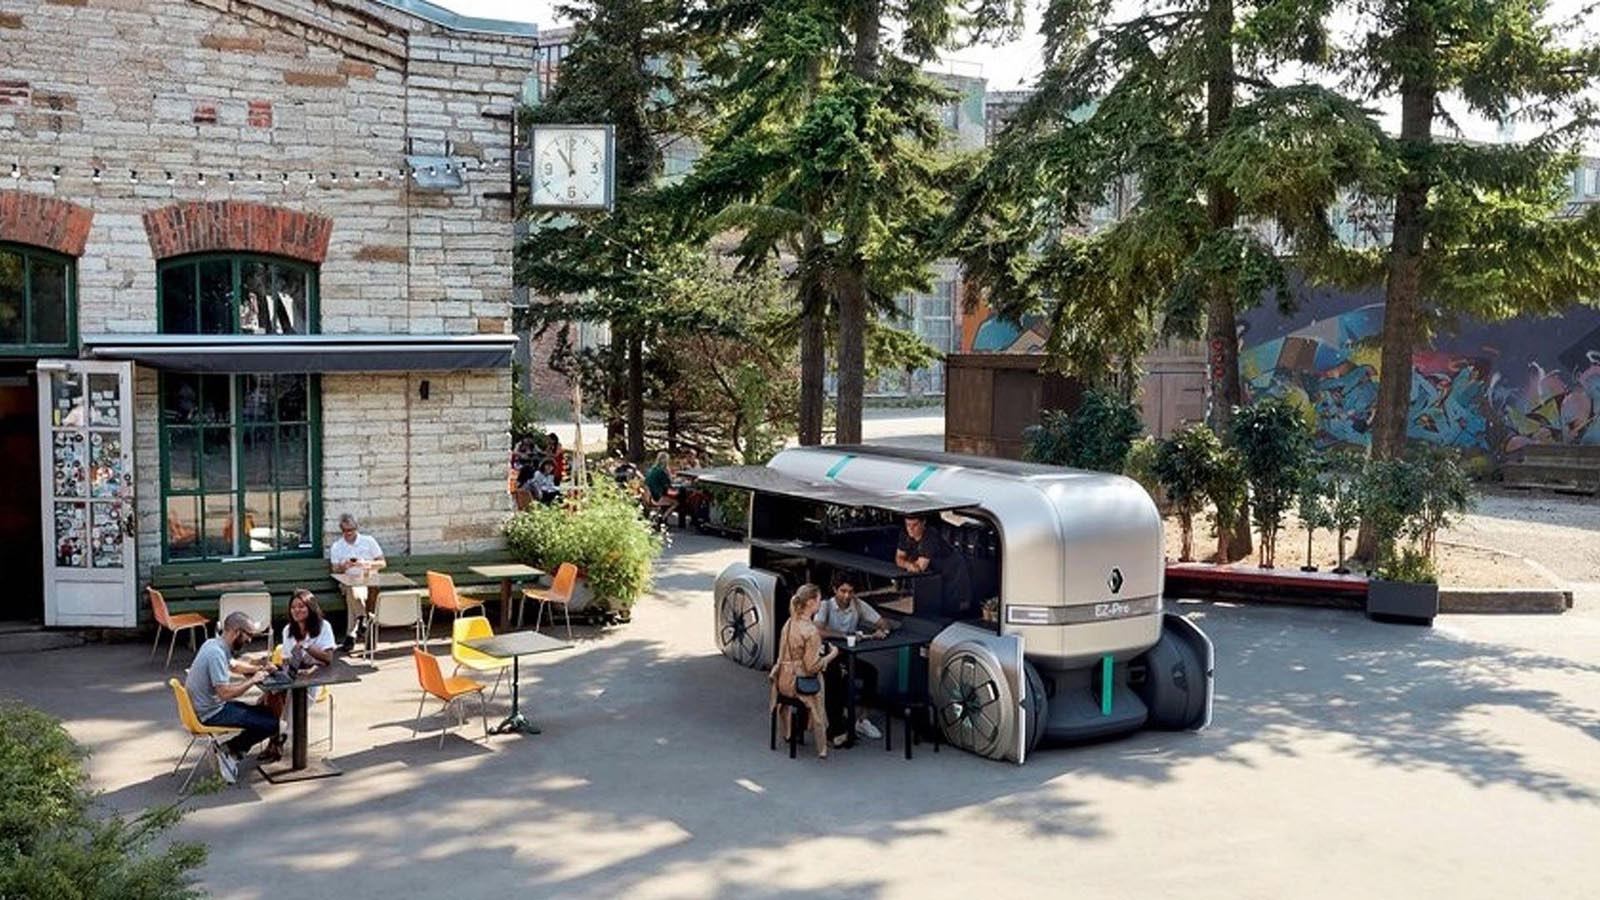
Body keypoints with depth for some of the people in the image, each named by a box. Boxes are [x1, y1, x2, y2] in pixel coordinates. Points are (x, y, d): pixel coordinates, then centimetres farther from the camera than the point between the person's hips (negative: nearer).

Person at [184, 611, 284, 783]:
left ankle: (230, 751, 8)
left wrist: (259, 669, 10)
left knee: (264, 712, 16)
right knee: (270, 723, -11)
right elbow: (225, 693, -30)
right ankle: (230, 751, -2)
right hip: (211, 713, -10)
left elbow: (233, 665, 24)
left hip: (207, 705, 10)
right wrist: (253, 680, -17)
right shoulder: (216, 653, -26)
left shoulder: (214, 644, 5)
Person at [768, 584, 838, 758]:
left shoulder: (789, 623, 3)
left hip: (783, 680, 8)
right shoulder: (811, 631, -22)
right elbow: (812, 667, -21)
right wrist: (832, 655, -6)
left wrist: (819, 651, 14)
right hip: (799, 683, -8)